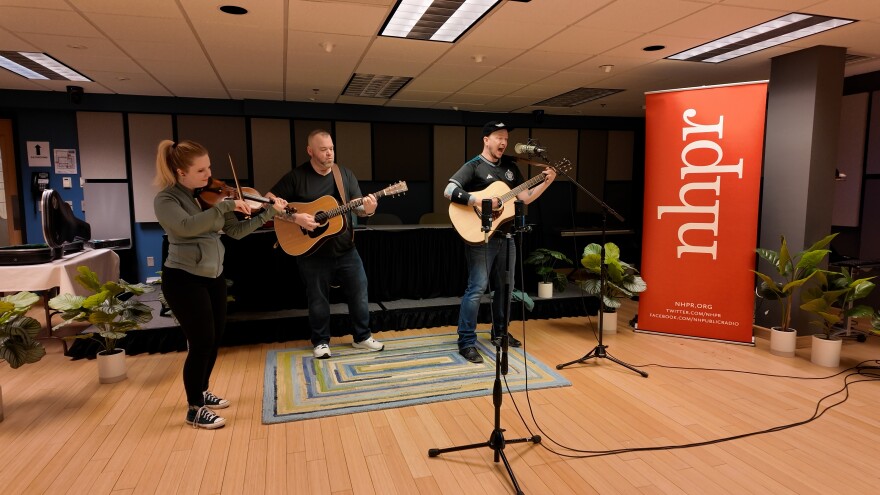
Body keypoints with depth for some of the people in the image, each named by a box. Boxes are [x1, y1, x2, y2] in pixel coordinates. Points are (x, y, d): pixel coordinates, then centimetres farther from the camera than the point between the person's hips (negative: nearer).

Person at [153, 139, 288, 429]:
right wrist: (226, 205, -34)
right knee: (202, 342, -4)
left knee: (215, 339, 16)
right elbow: (188, 227, -32)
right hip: (183, 279, -7)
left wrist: (268, 214, -7)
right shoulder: (166, 200, -12)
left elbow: (236, 231, 4)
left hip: (213, 277, 7)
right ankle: (195, 410, 13)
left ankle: (202, 392, 37)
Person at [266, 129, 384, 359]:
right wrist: (295, 217, -22)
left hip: (345, 249, 3)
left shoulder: (346, 174, 3)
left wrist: (368, 209, -20)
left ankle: (362, 337, 25)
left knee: (359, 293, 8)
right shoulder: (296, 176, -8)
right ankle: (321, 341, 27)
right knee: (318, 299, 9)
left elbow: (357, 208, 3)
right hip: (312, 251, -3)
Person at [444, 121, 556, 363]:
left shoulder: (510, 167, 13)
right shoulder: (473, 166, -7)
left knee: (504, 287, 15)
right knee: (477, 288, -8)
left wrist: (547, 182, 3)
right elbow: (449, 191, -19)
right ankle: (467, 342, 0)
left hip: (505, 236, 7)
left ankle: (499, 333, 31)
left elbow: (525, 198, 14)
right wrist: (477, 201, -28)